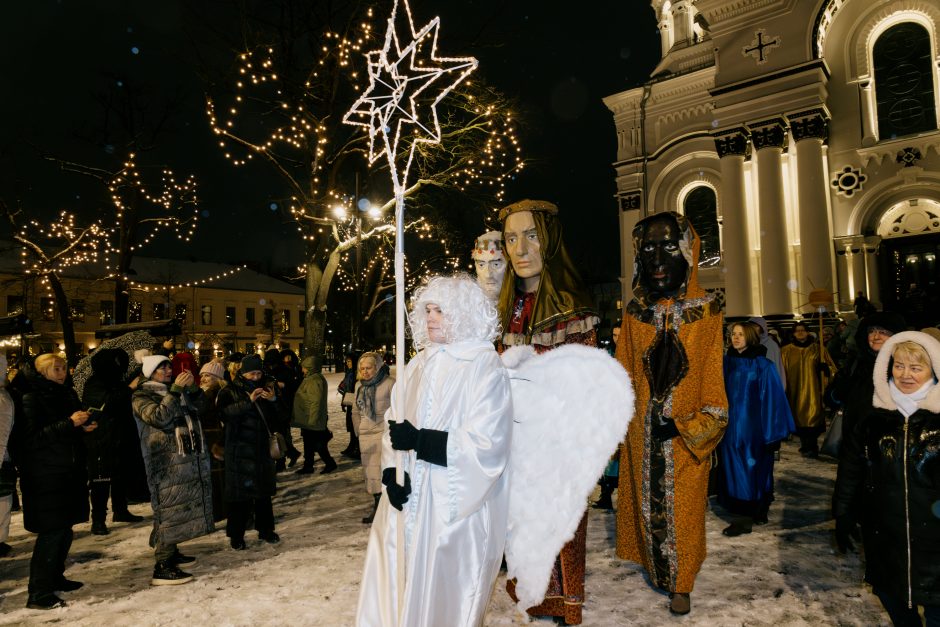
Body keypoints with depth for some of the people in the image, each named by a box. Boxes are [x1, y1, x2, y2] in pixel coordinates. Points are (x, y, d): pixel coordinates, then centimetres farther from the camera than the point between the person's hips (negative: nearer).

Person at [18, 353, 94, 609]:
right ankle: (38, 593, 0)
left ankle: (55, 577, 29)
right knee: (51, 532, -7)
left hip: (70, 473, 7)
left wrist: (85, 426, 2)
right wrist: (69, 423, -23)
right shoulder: (31, 398, -9)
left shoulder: (67, 394, 13)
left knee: (65, 528, 14)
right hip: (45, 475, -7)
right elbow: (33, 437, -18)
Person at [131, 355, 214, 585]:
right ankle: (162, 567, -6)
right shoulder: (141, 396, -4)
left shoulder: (177, 390, 16)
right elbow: (159, 417, -20)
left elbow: (200, 404, 17)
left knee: (182, 508, 14)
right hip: (166, 465, -7)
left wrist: (192, 386, 1)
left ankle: (171, 551, 28)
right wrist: (176, 390, -21)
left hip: (192, 460, 7)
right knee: (169, 510, -9)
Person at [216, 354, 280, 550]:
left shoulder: (263, 390, 11)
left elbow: (273, 418, 9)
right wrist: (249, 401, -29)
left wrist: (272, 401, -9)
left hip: (261, 449, 5)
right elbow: (225, 412, -21)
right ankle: (236, 535, 9)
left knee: (264, 492, 11)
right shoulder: (230, 392, -2)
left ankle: (265, 529, 24)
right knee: (240, 494, -2)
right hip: (239, 451, -5)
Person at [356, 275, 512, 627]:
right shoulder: (419, 365, 8)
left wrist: (419, 441, -21)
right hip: (409, 498, 6)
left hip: (454, 505, -5)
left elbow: (486, 443, -18)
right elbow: (395, 427, 6)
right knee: (397, 587, 13)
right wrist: (392, 473, -11)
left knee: (443, 593, 8)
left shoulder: (485, 368, -11)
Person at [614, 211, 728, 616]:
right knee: (647, 500, 16)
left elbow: (712, 377, -7)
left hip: (687, 432, -2)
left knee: (683, 507, 9)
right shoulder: (635, 312, -2)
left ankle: (681, 582, 29)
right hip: (643, 431, 3)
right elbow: (624, 373, 3)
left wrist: (689, 426, -14)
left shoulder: (705, 312, -9)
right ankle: (656, 565, 39)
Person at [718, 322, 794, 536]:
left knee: (751, 470, 2)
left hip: (753, 427, -5)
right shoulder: (728, 362, 4)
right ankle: (758, 514, 25)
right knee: (735, 470, 10)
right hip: (731, 427, 5)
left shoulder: (763, 365, -9)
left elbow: (772, 398, -9)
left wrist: (773, 433, -10)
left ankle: (745, 519, 10)